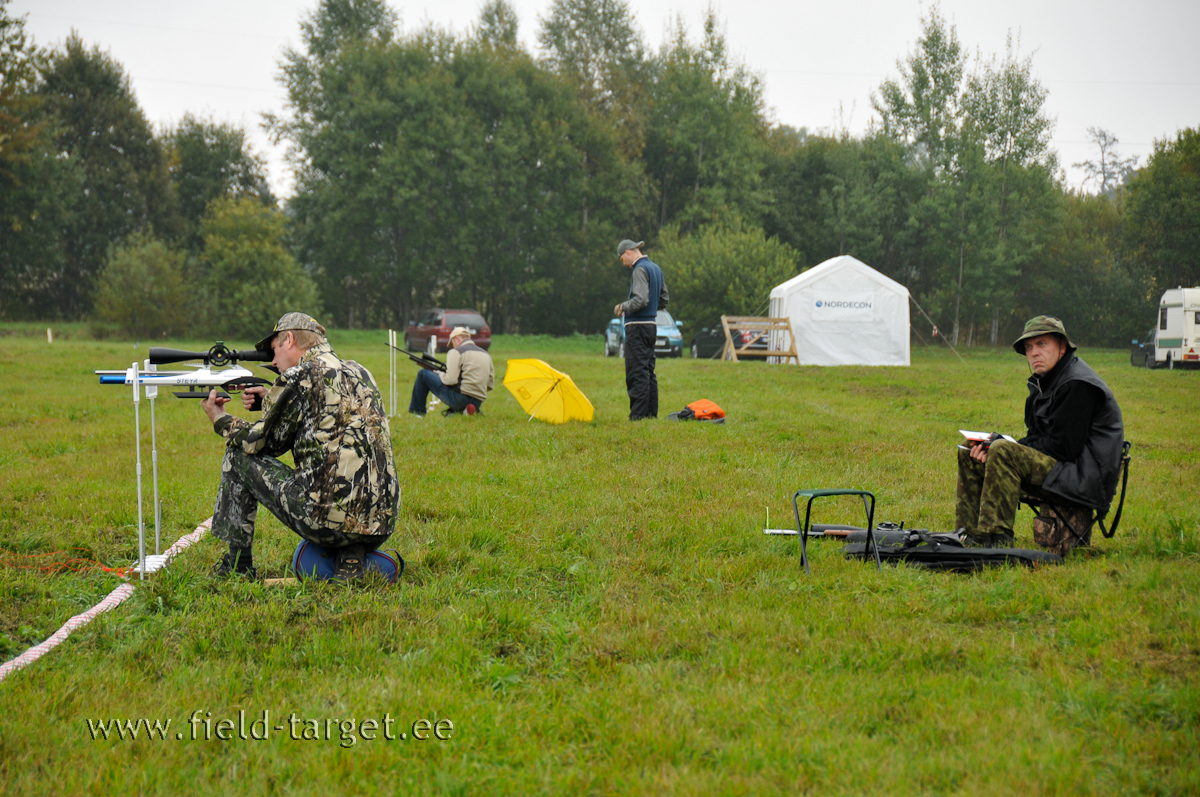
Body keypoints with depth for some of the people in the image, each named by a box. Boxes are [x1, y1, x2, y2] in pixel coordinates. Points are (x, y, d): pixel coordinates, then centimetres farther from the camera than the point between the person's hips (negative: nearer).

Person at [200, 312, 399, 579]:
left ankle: (237, 564, 20)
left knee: (239, 456, 13)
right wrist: (270, 403, 31)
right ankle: (352, 557, 11)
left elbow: (260, 443, 6)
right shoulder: (360, 373, 18)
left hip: (327, 517, -6)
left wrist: (220, 418, 24)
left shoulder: (298, 377, -3)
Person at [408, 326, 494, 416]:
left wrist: (440, 374, 5)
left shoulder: (456, 352, -5)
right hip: (478, 403, 6)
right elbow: (490, 385, 16)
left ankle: (416, 412, 17)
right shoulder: (486, 354, 15)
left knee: (423, 374, 11)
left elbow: (450, 380, -15)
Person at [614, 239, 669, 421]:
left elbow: (641, 299, -24)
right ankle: (651, 413, 15)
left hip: (638, 326, -10)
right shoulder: (656, 268, 16)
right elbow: (664, 299, 22)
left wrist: (623, 307, -8)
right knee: (648, 372, 13)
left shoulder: (639, 269, -13)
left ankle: (638, 415, -11)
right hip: (652, 323, 10)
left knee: (636, 373, -9)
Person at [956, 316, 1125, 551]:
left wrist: (1001, 447, -14)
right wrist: (990, 447, -5)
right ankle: (968, 536, 7)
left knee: (1003, 452, -30)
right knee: (970, 455, 9)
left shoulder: (1078, 385, -16)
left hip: (1085, 478, -10)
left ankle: (995, 539, -31)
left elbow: (1064, 447, -21)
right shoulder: (1045, 381, 14)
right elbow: (1037, 440, 14)